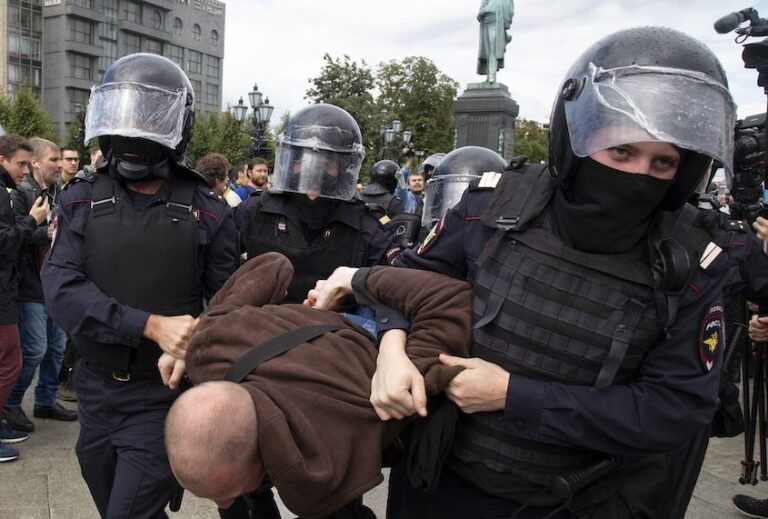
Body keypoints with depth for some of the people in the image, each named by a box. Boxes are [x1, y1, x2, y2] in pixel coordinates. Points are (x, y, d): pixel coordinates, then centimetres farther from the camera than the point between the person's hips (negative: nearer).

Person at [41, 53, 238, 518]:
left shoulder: (207, 212, -7)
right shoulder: (82, 200, -1)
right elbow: (62, 289, -14)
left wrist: (189, 353, -24)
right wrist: (151, 326, -26)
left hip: (165, 396, -4)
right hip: (96, 389, 4)